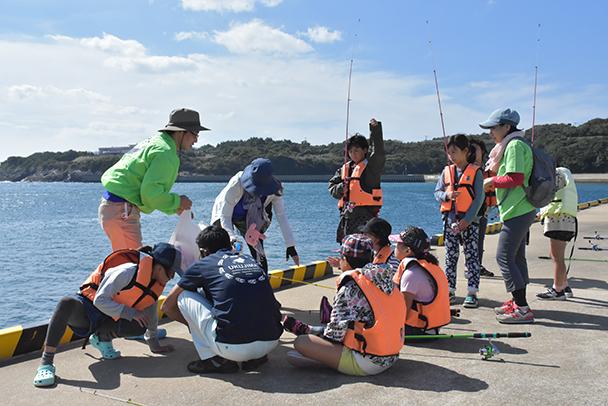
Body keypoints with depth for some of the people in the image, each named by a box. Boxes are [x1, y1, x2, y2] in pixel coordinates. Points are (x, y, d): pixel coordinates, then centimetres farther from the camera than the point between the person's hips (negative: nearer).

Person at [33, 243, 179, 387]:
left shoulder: (156, 285, 1)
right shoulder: (130, 271, -24)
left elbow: (151, 316, 16)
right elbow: (100, 300, -24)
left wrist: (155, 345, 18)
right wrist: (130, 312, -26)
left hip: (109, 320, 6)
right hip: (87, 307, -6)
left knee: (139, 326, -23)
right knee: (68, 303, -40)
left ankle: (102, 337, 5)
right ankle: (46, 363, -34)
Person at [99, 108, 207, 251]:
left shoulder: (153, 142, 18)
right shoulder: (166, 153, -14)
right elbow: (151, 192, -24)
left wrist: (175, 208, 15)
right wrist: (177, 202, -9)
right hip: (121, 210, -11)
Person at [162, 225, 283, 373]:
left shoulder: (203, 264, 8)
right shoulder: (251, 260, 20)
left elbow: (167, 306, 20)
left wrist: (193, 323, 38)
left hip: (234, 348, -5)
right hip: (271, 343, 5)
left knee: (184, 297, 13)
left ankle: (215, 360, 10)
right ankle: (255, 357, 18)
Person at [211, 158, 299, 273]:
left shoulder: (274, 188, -28)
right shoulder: (236, 184, -37)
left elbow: (281, 216, -22)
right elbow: (225, 216, -33)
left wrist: (290, 246, -25)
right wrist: (232, 239, -48)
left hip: (249, 218, 3)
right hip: (225, 213, -2)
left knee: (259, 253, -6)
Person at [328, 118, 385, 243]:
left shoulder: (371, 165, -1)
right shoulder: (345, 168, 17)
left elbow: (379, 152, -18)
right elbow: (331, 186, 19)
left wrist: (375, 129, -26)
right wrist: (341, 188, -4)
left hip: (365, 215, -7)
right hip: (346, 216, 7)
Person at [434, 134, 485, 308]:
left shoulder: (475, 172, -4)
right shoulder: (446, 172, 9)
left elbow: (479, 198, -9)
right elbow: (437, 192, 8)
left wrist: (467, 220, -16)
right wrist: (447, 195, -15)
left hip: (469, 221, -4)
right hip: (450, 220, 4)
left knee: (472, 257, 0)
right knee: (451, 257, 9)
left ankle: (472, 293, 5)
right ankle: (450, 292, 17)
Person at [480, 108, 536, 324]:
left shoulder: (515, 145, -13)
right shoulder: (511, 145, 19)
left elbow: (516, 179, -22)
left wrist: (493, 180, -9)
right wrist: (494, 178, 8)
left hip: (516, 211, -11)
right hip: (520, 210, 11)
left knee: (504, 257, -11)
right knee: (516, 256, 15)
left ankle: (522, 309, -9)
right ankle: (518, 302, 25)